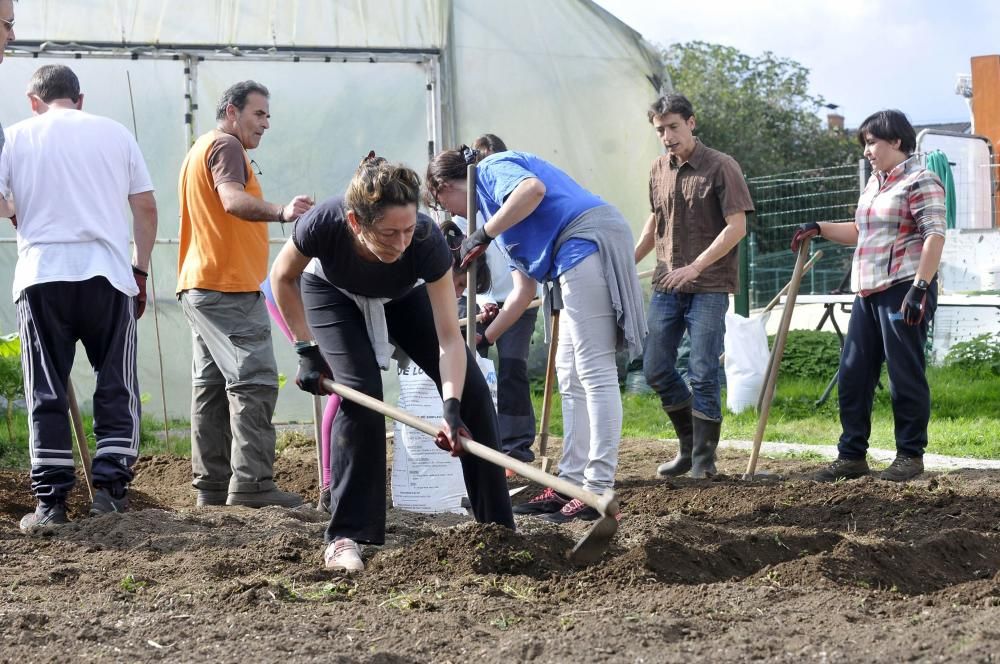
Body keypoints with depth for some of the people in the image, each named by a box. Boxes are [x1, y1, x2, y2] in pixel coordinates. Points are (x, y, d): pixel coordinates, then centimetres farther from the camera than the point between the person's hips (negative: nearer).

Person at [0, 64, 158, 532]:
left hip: (42, 275, 0)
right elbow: (146, 207, 8)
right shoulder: (116, 133, 10)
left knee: (46, 392, 4)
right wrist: (140, 268, 15)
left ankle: (51, 500, 2)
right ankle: (110, 488, 2)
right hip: (108, 274, 1)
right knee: (116, 387, 9)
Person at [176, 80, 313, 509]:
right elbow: (233, 200, -27)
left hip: (200, 287, 11)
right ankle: (251, 484, -21)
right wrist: (281, 213, -43)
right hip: (229, 289, -11)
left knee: (212, 387, 9)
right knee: (254, 380, -14)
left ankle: (211, 486, 9)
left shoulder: (200, 150, 24)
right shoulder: (225, 145, -9)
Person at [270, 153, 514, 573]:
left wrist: (452, 408, -46)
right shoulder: (323, 225, -41)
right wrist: (307, 350, -18)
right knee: (360, 389, -24)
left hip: (401, 298, 2)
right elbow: (283, 277, -17)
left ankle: (499, 526, 7)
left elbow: (449, 339, -35)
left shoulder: (426, 242, -40)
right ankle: (345, 537, -17)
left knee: (470, 388, -6)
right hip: (333, 295, -2)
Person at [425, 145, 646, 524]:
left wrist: (483, 235, -14)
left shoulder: (491, 170, 4)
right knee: (570, 375, 14)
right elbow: (524, 291, 28)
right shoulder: (491, 200, 30)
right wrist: (485, 338, 28)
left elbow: (533, 188, -21)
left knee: (594, 372, -11)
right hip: (586, 258, 10)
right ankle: (571, 484, 17)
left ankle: (598, 492, -13)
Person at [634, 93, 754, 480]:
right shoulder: (658, 170, 10)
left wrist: (695, 266, -20)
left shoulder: (721, 167, -8)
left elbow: (737, 227, -13)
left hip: (708, 288, -6)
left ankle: (704, 459, 6)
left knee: (702, 375, -6)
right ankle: (688, 446, 23)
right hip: (666, 286, 6)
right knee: (656, 371, 6)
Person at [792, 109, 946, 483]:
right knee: (853, 375, 7)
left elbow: (935, 236, -16)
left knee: (905, 374, -4)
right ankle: (852, 455, 12)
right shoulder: (875, 183, 20)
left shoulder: (919, 182, -8)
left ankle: (910, 455, 5)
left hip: (903, 289, -9)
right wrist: (820, 229, 16)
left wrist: (920, 287, -22)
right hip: (868, 292, 9)